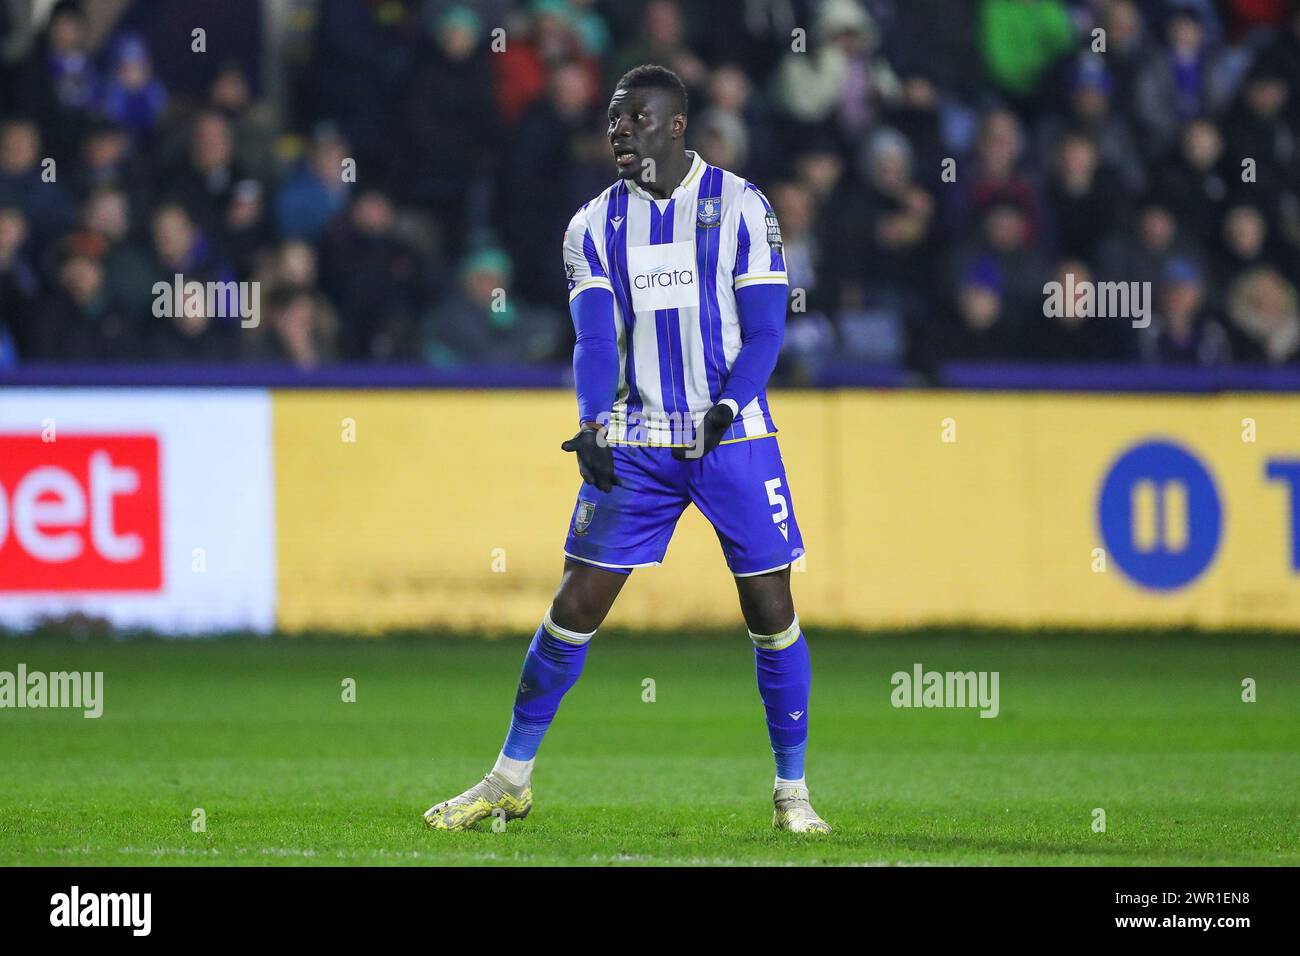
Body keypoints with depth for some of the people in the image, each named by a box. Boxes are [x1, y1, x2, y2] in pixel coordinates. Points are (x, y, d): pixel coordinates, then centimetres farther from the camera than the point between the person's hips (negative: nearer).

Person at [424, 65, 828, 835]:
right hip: (637, 444, 2)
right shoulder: (595, 227, 5)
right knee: (576, 604, 0)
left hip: (733, 435, -2)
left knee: (771, 609, -2)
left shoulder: (740, 206, -3)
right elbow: (596, 339, -4)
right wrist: (593, 426, -22)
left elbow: (764, 330, -5)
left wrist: (724, 410, -20)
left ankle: (793, 791, 10)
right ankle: (511, 779, 10)